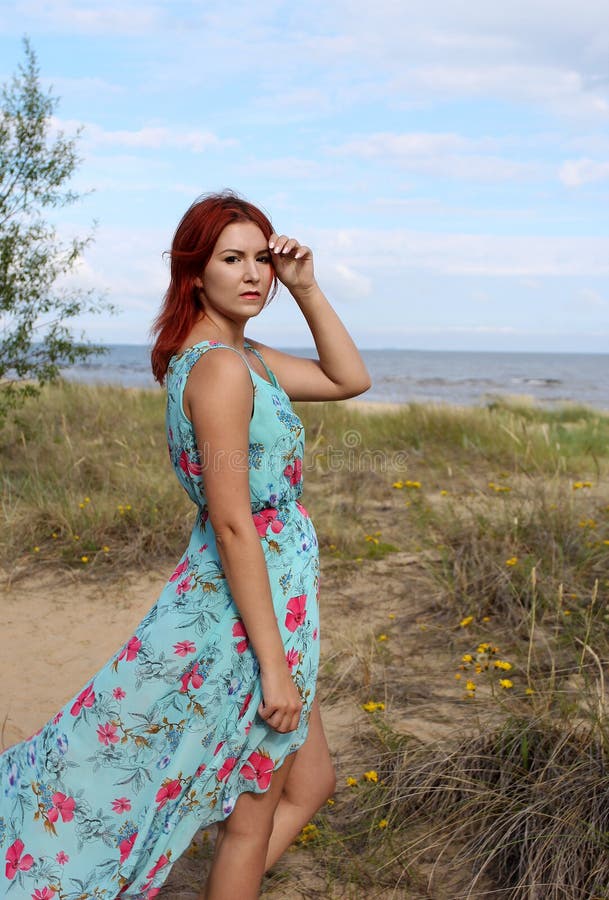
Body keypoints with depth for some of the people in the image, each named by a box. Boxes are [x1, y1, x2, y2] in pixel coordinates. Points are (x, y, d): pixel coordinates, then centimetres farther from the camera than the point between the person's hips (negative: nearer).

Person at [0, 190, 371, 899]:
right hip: (246, 616, -9)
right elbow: (231, 522, -25)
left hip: (269, 598, 9)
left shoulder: (243, 355, 8)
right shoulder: (221, 367, -21)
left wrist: (306, 289, 3)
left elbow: (349, 379, 15)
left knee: (309, 784, 23)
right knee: (255, 813, 10)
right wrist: (274, 665, -22)